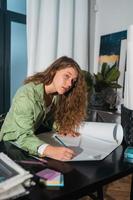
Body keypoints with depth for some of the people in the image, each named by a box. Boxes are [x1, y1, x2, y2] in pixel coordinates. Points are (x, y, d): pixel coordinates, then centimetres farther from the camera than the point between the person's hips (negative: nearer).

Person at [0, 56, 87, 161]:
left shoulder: (58, 94, -8)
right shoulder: (26, 95, -30)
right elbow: (24, 136, -36)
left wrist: (61, 127, -13)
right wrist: (48, 150, -53)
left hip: (35, 136, 6)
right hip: (12, 143, -6)